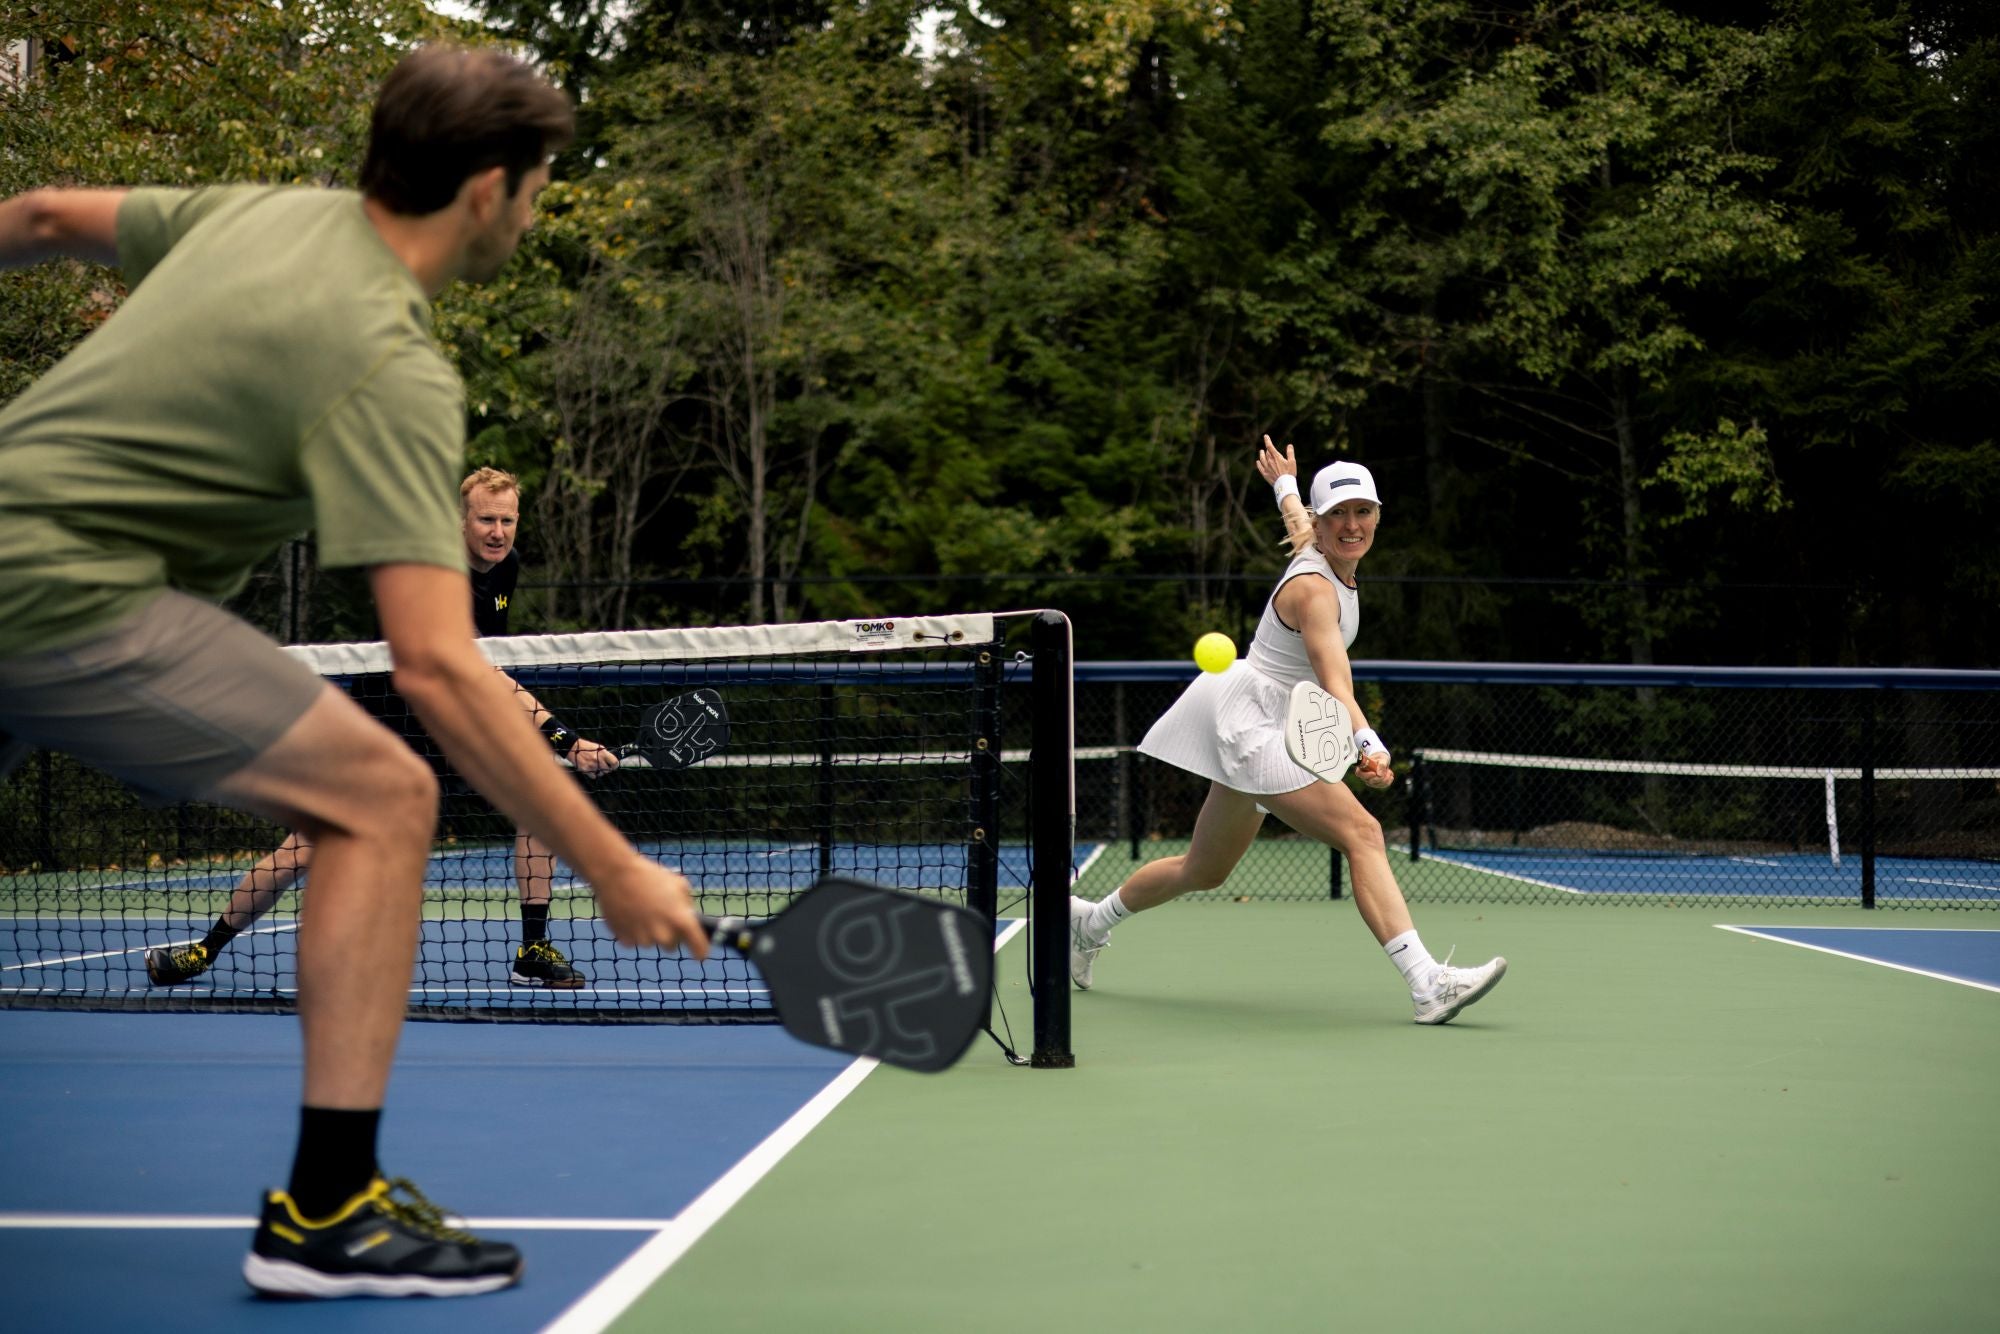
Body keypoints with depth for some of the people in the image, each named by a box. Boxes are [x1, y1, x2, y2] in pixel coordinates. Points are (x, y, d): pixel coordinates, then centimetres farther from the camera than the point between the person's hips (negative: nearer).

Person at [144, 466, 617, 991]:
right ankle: (206, 949, 15)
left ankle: (533, 952, -10)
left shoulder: (506, 567, -1)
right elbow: (482, 676, -37)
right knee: (307, 849, -8)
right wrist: (563, 739, -43)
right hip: (383, 726, -6)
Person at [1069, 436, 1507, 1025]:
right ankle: (1427, 984, -30)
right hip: (1252, 718, -11)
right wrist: (1369, 745, -48)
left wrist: (1284, 481, 52)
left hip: (1270, 728, 11)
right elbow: (1335, 682, -34)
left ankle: (1090, 920, 39)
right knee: (1362, 833, -23)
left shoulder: (1313, 544, 5)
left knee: (1205, 870, 20)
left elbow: (1294, 515, 30)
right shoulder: (1313, 588, -21)